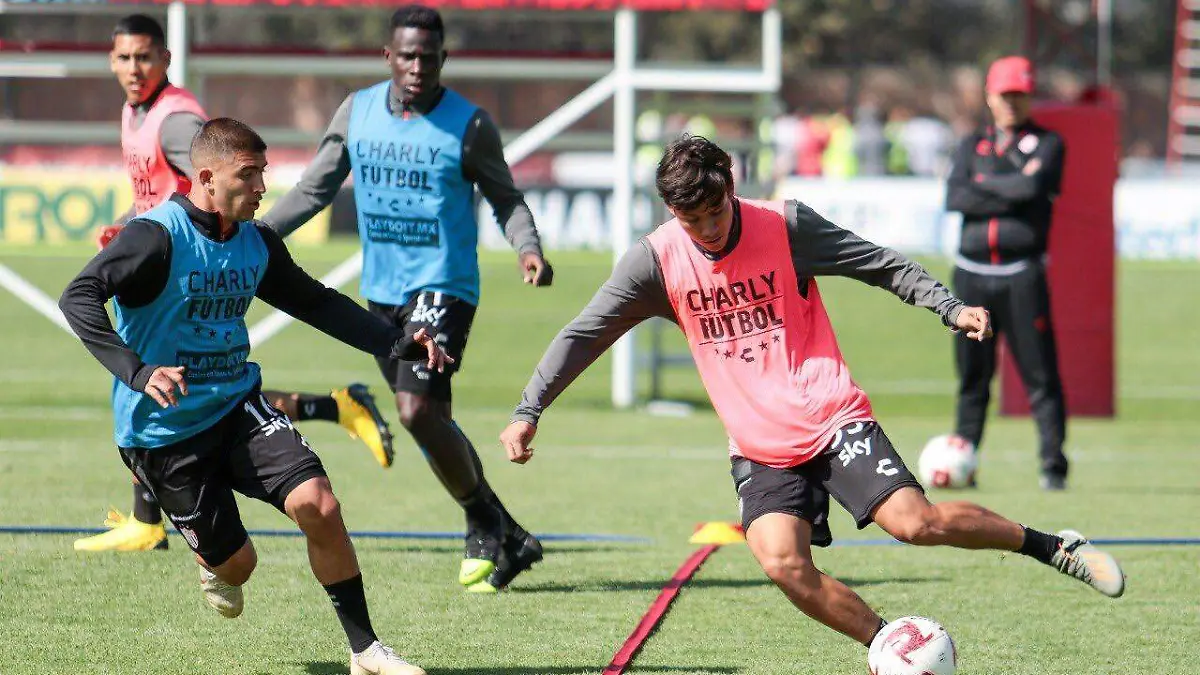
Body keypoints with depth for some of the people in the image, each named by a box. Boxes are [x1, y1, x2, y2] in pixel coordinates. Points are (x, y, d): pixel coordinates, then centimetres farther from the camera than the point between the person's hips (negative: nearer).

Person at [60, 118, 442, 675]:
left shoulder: (257, 243, 3)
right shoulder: (157, 237, -18)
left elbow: (317, 303, 17)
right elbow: (78, 299, -29)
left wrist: (397, 344, 7)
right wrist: (137, 373, -41)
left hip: (238, 406, 5)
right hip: (164, 432, -5)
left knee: (318, 505, -19)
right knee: (236, 564, 0)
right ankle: (214, 564, 41)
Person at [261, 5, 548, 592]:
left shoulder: (469, 125, -8)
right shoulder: (357, 112, 4)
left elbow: (505, 197, 2)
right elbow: (315, 189, 11)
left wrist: (528, 248, -17)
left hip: (442, 287, -6)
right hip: (381, 290, 6)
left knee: (418, 411, -21)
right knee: (429, 423, 9)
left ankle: (486, 526, -1)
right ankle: (509, 540, 23)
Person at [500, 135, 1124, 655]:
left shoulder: (784, 225, -7)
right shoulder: (657, 260, -3)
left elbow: (883, 265, 1)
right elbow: (583, 335, 2)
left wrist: (951, 308, -11)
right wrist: (528, 411, -4)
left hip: (833, 418, -2)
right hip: (760, 450, 2)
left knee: (916, 522, -19)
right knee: (784, 565, -20)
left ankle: (1052, 546, 1)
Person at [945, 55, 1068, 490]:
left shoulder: (1047, 144, 7)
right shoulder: (973, 145, 16)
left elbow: (1035, 185, -14)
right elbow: (954, 197, -1)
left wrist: (984, 184, -1)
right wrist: (1013, 192, -7)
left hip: (1022, 274, -3)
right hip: (972, 272, 3)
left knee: (1040, 373, -7)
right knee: (972, 374, 6)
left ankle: (1053, 464, -5)